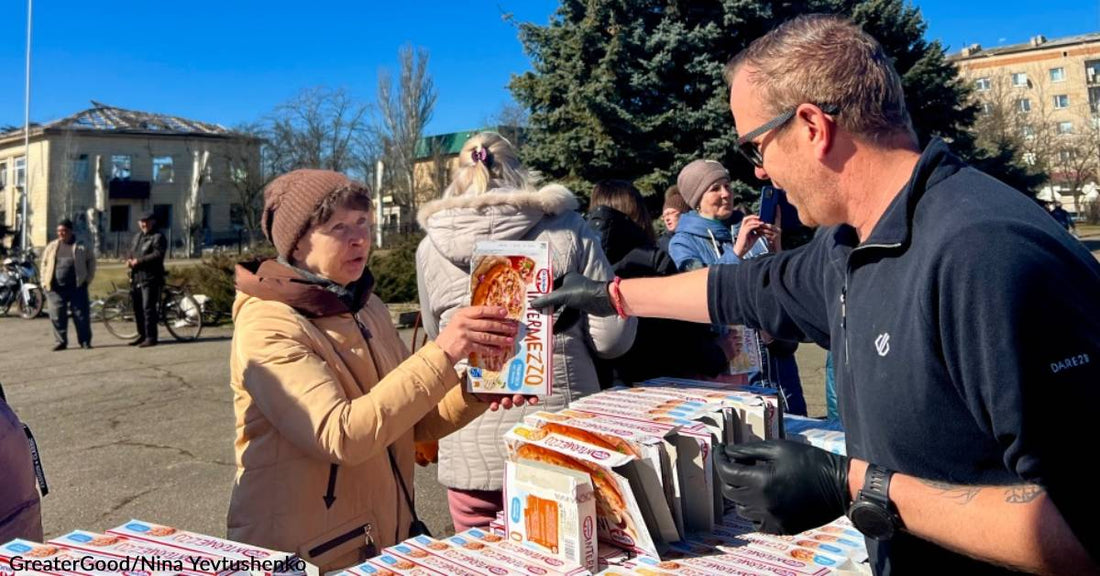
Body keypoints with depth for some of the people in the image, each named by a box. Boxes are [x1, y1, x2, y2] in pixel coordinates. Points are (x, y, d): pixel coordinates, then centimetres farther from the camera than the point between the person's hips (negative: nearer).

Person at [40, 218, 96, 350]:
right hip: (55, 287, 3)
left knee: (81, 314, -2)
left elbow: (91, 261, 7)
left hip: (77, 287, -3)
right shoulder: (51, 247, 13)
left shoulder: (82, 246, 4)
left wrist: (88, 279, 1)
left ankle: (85, 341, 6)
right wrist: (44, 282, 8)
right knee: (57, 316, 2)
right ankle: (60, 341, 11)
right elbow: (44, 264, 17)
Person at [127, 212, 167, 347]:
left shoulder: (158, 237, -5)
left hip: (150, 277, -9)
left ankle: (151, 337, -7)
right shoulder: (137, 237, 21)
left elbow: (158, 255, -18)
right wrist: (130, 261, 7)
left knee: (148, 308, -11)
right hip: (136, 277, 9)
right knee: (137, 308, 13)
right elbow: (131, 252, 29)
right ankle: (142, 335, 25)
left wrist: (139, 261, -18)